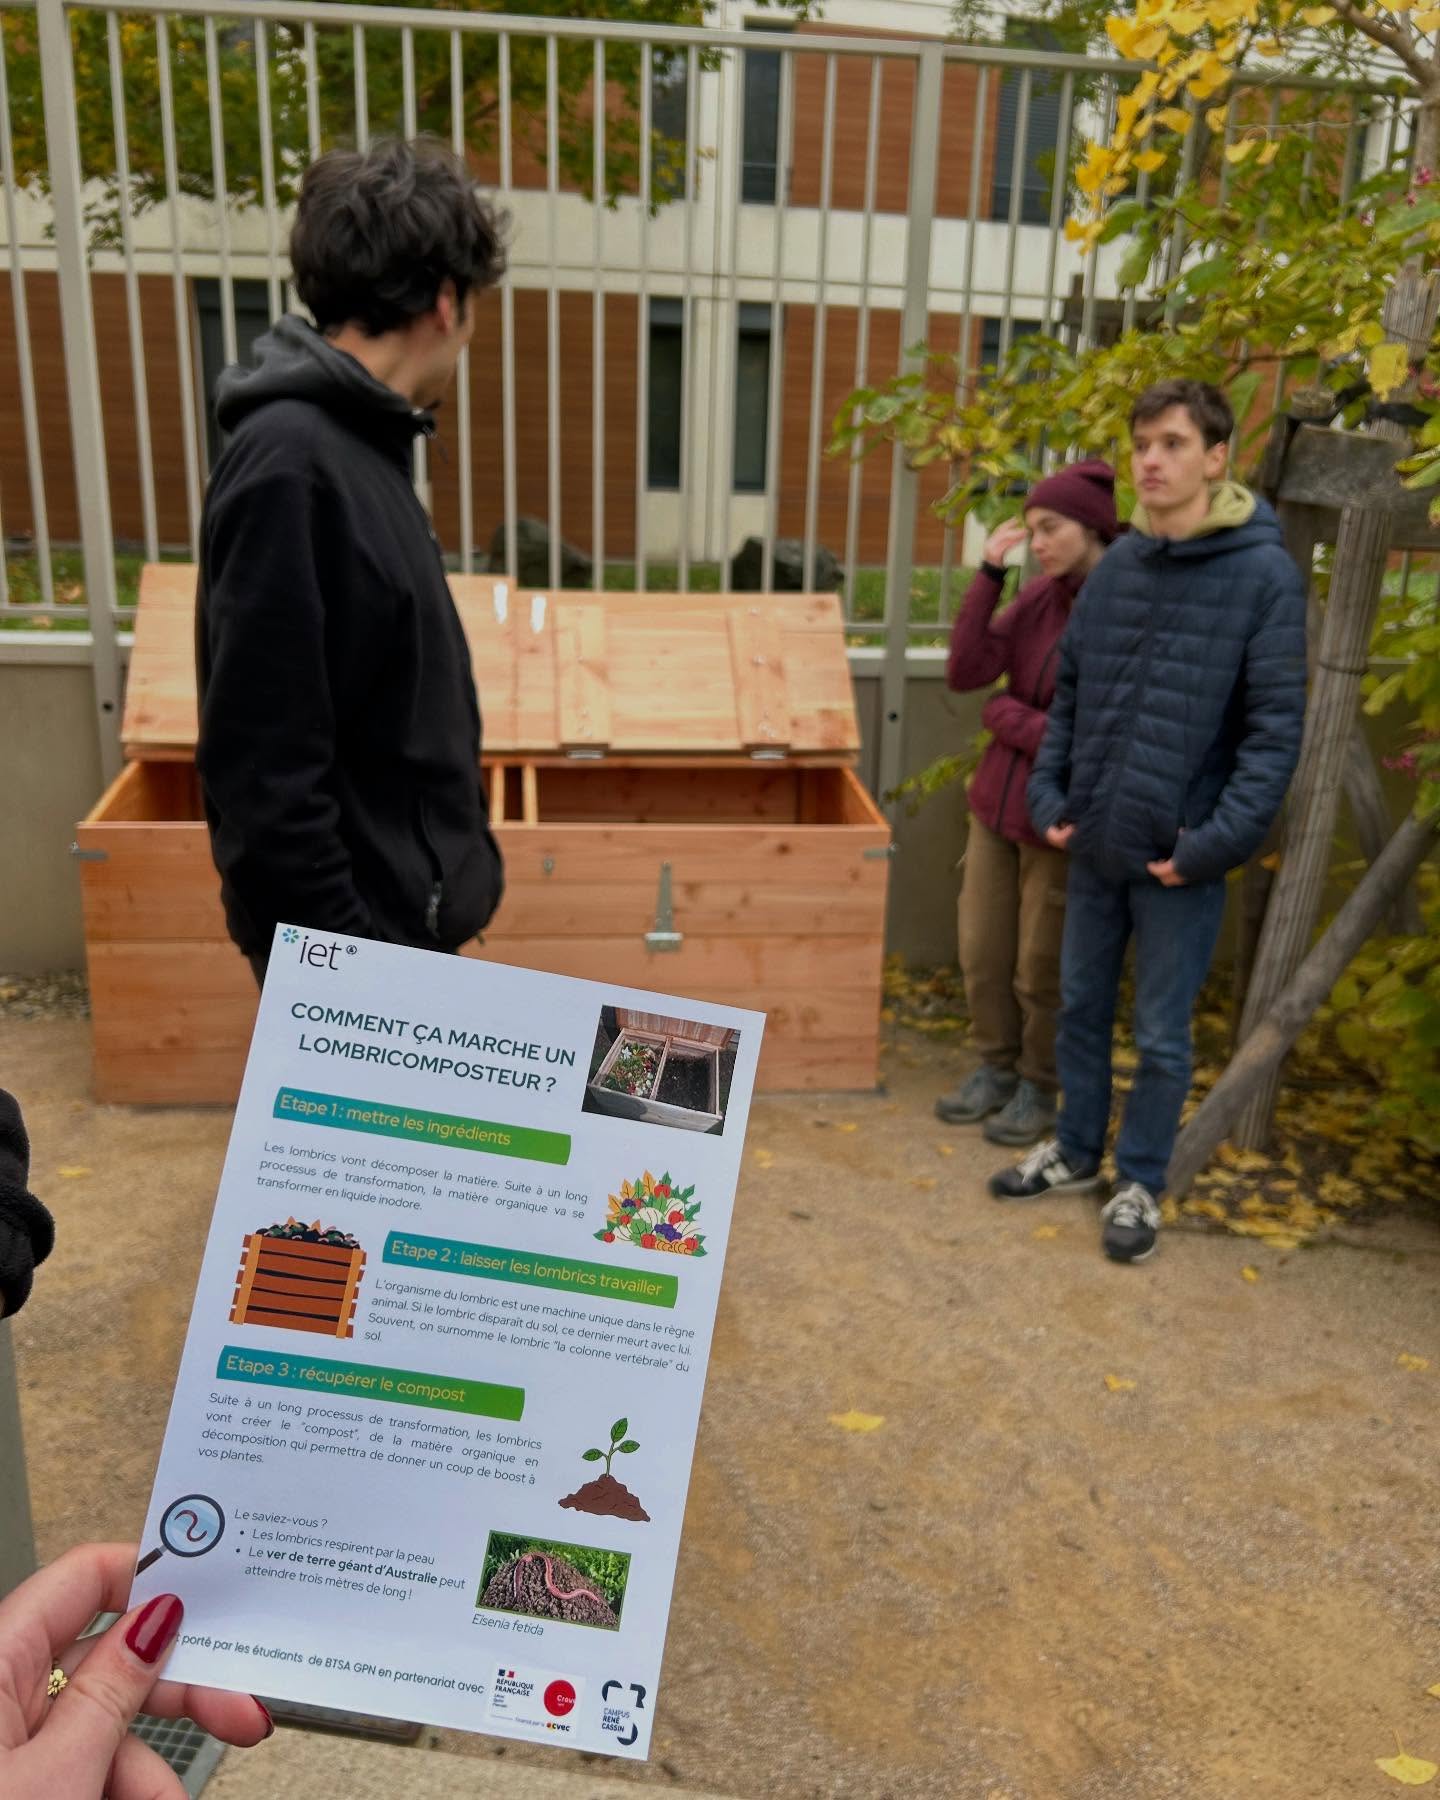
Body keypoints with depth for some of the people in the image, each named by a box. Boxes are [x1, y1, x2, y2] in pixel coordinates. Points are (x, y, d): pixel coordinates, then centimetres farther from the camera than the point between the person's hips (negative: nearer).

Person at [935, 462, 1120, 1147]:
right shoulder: (1039, 595, 1)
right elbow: (965, 673, -8)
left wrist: (1004, 716, -12)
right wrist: (989, 571, -13)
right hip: (998, 805, 6)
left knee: (1041, 969, 8)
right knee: (981, 953, 13)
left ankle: (1038, 1090, 29)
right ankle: (996, 1070, 34)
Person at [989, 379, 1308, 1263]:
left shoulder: (1265, 574, -11)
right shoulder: (1116, 567, 5)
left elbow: (1276, 727, -13)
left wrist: (1219, 839, -19)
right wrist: (1049, 792, 2)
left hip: (1181, 856, -5)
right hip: (1094, 842, 5)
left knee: (1162, 1034, 8)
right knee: (1081, 1007, 17)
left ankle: (1141, 1184, 26)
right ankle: (1077, 1152, 36)